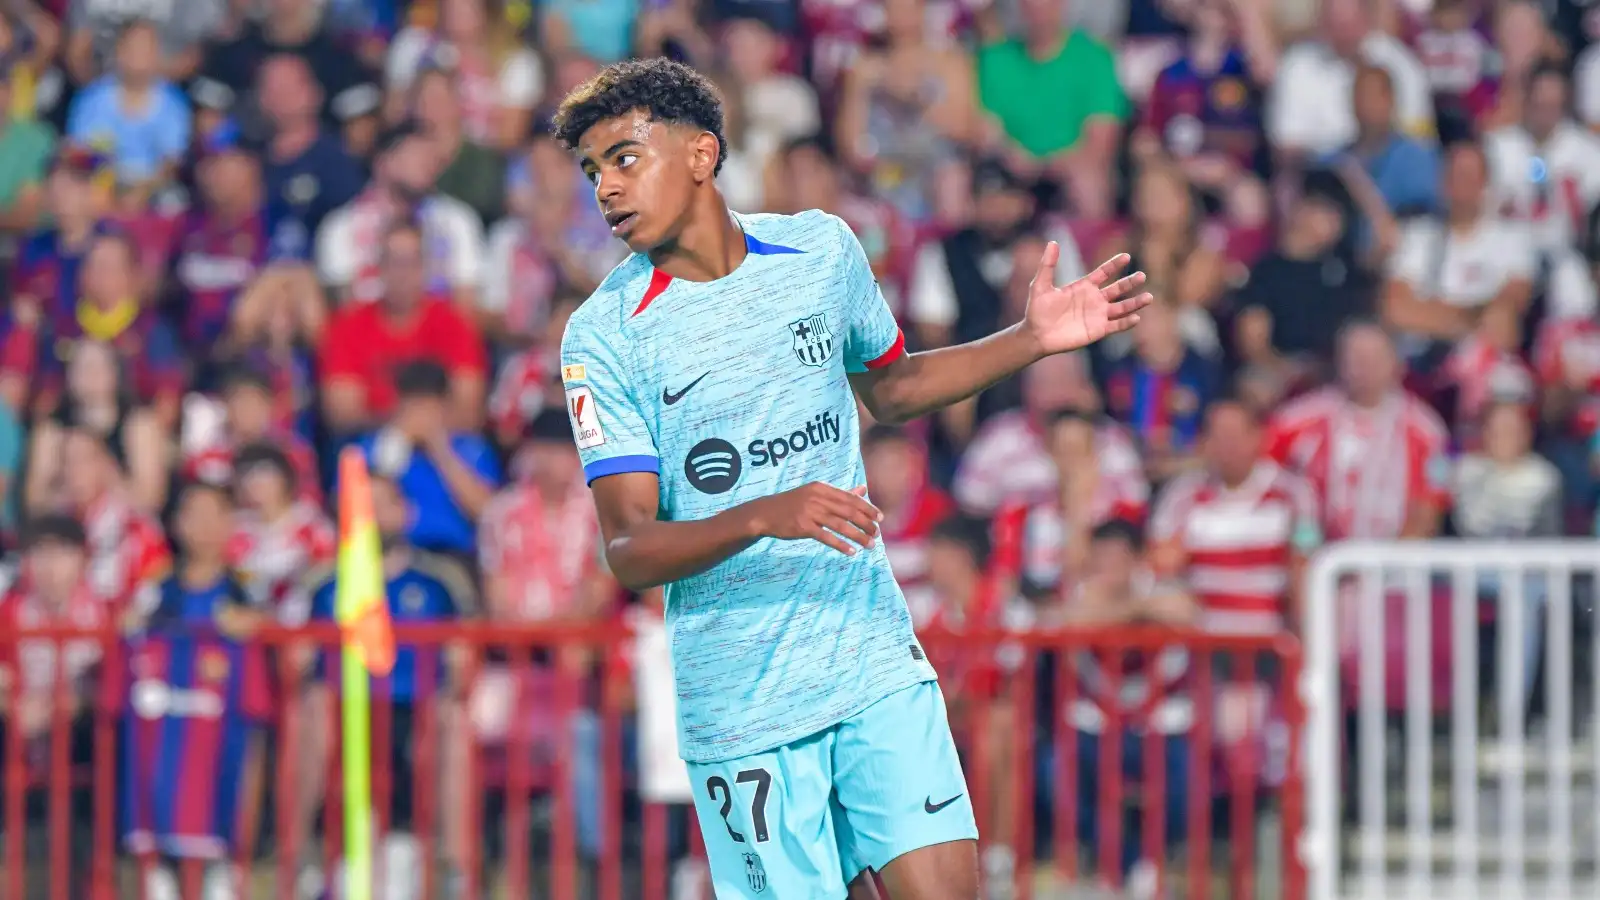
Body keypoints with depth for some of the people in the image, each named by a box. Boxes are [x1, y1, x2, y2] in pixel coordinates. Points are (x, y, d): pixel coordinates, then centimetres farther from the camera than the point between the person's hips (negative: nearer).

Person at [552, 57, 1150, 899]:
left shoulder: (822, 248, 3)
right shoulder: (603, 336, -9)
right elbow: (629, 553, -14)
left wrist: (1033, 339, 11)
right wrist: (765, 518, -30)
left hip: (875, 663, 3)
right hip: (739, 701, -3)